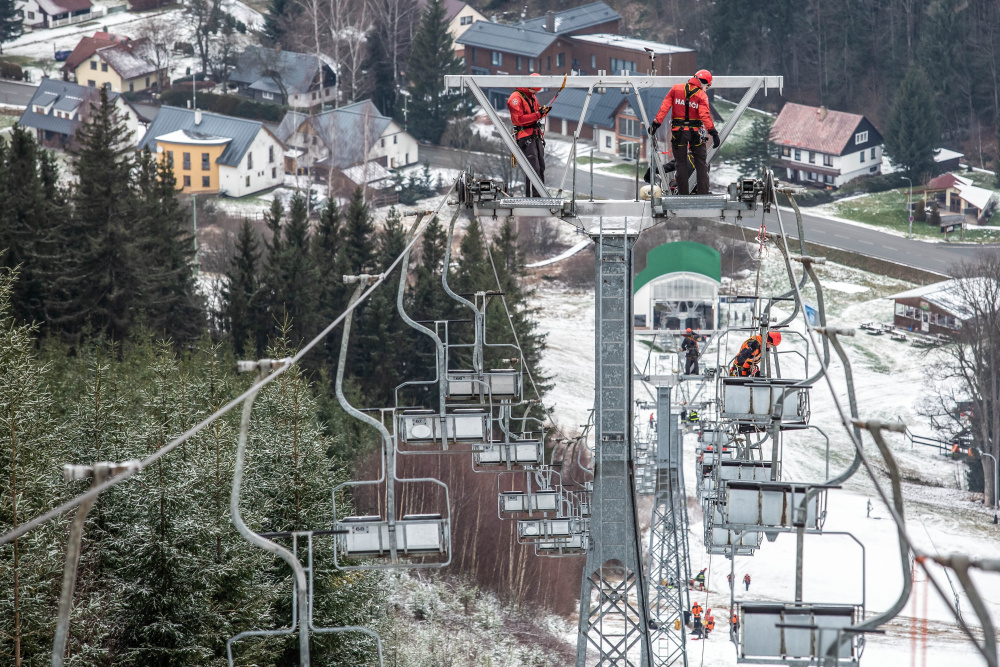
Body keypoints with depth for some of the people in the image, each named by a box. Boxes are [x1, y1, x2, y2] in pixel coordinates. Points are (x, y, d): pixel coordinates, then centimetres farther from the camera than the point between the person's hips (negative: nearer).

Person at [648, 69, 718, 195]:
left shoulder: (676, 89, 3)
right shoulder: (701, 95, -6)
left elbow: (665, 107, -2)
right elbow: (705, 115, -18)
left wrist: (656, 123, -1)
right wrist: (713, 132, -22)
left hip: (678, 132, 2)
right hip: (695, 132, -2)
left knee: (681, 164, 9)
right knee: (701, 165, 9)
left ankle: (684, 195, 7)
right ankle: (703, 194, 5)